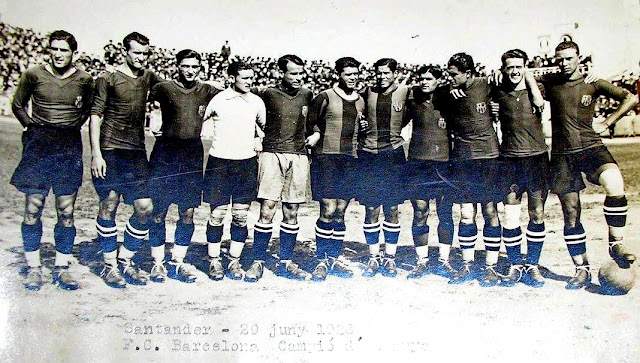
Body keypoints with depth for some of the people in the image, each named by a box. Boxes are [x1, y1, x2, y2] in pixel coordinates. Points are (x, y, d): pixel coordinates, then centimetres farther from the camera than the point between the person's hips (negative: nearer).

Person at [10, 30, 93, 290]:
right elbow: (18, 105, 14)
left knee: (66, 212, 1)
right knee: (33, 209, -1)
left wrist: (74, 123, 7)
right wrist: (32, 125, 4)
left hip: (70, 146, 1)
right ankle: (33, 267, 10)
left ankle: (62, 268, 11)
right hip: (38, 144, 0)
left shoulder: (84, 80, 4)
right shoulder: (33, 75, 3)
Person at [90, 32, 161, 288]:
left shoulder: (148, 77, 11)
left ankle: (125, 260, 15)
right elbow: (95, 115, -3)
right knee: (109, 206, 1)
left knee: (145, 207, -1)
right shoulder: (108, 79, -2)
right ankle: (109, 265, 13)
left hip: (137, 151, 5)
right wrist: (96, 153, -10)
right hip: (110, 150, -4)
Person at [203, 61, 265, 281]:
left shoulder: (256, 102, 7)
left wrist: (260, 143, 12)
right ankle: (214, 261, 10)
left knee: (241, 216, 3)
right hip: (219, 162, -2)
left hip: (247, 163, 2)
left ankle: (234, 261, 14)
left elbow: (264, 127, 23)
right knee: (217, 214, -1)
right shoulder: (217, 100, -2)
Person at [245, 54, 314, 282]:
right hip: (272, 154, -3)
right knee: (267, 209, -8)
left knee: (291, 211, 6)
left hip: (299, 156, 3)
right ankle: (258, 263, 2)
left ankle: (285, 263, 15)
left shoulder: (307, 96, 10)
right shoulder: (268, 95, 1)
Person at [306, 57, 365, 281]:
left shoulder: (361, 101, 15)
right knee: (328, 211, -9)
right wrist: (316, 133, -11)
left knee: (340, 212, 7)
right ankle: (321, 261, 0)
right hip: (326, 157, -5)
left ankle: (334, 259, 16)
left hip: (350, 159, 5)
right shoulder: (325, 97, -1)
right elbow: (310, 123, 3)